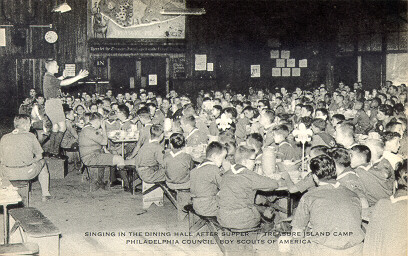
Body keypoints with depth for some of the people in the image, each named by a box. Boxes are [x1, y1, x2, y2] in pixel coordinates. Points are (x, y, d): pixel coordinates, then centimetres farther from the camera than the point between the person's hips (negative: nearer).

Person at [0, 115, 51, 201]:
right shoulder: (30, 136, -3)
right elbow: (39, 156, 4)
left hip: (8, 175, 2)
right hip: (27, 173, -2)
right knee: (42, 162, 29)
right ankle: (45, 194, 31)